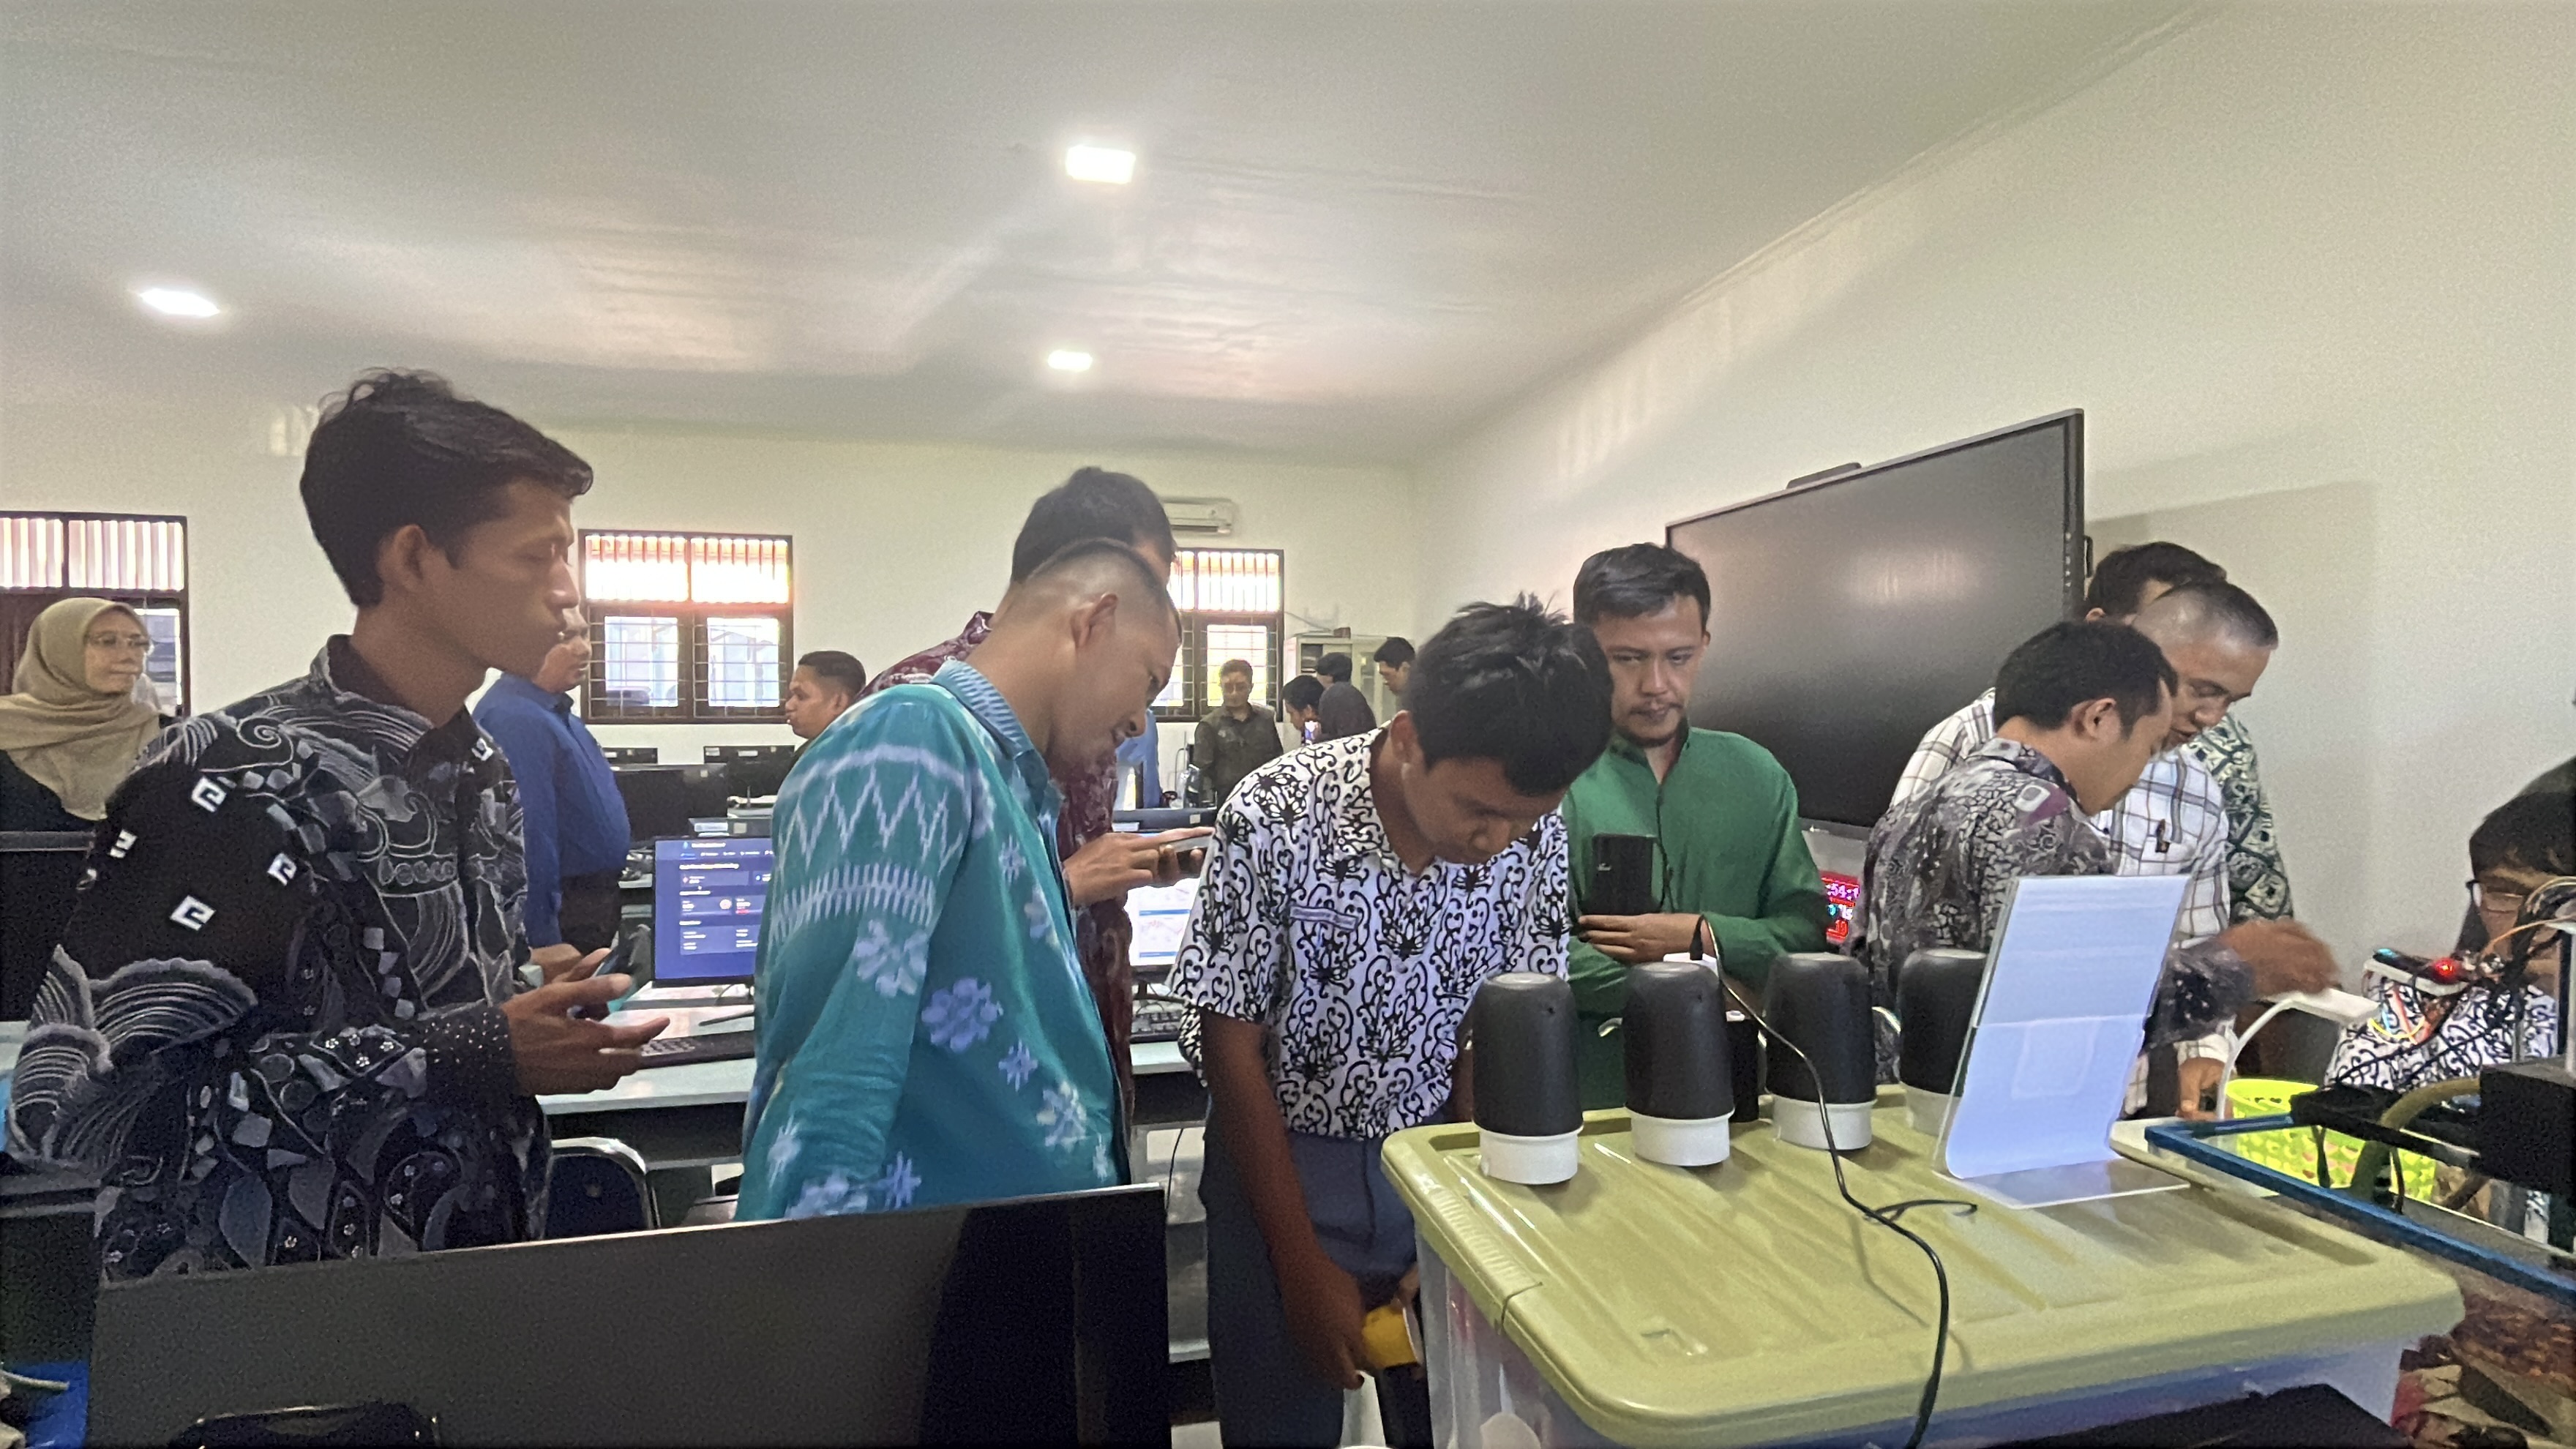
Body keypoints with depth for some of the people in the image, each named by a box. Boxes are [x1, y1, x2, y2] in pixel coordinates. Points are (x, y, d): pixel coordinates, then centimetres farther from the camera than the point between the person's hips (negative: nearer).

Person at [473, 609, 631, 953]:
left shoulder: (557, 713, 10)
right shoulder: (515, 720, -24)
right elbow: (529, 842, -28)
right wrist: (546, 946, -27)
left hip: (593, 901, 10)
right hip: (565, 915, -10)